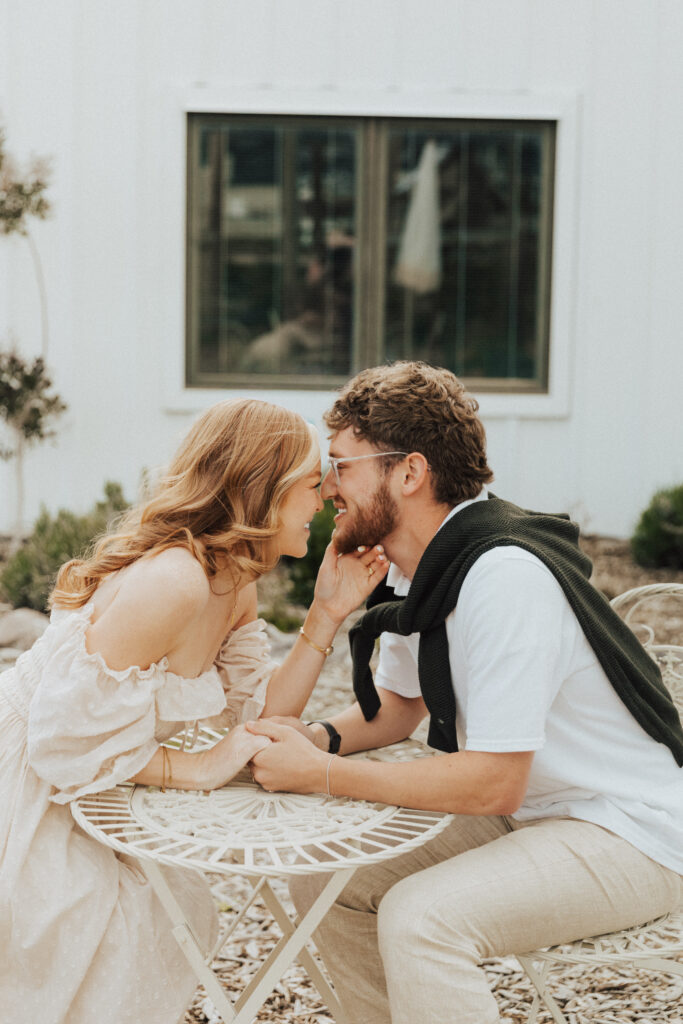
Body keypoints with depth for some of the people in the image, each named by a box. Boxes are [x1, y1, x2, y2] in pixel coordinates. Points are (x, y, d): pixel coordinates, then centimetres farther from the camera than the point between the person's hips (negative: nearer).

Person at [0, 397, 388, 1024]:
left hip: (63, 795, 10)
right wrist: (197, 769, -20)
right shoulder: (171, 581, -30)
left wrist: (327, 613, -3)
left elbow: (260, 714, 2)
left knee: (177, 924, 13)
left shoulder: (234, 586, 1)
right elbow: (68, 736, -29)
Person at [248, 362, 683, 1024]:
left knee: (418, 920, -28)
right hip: (529, 814, 9)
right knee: (321, 886, 3)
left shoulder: (504, 576, -28)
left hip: (629, 834, -9)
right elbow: (400, 704, 16)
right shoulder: (415, 569, 2)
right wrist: (320, 738, -6)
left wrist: (320, 775, -23)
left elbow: (494, 783, -29)